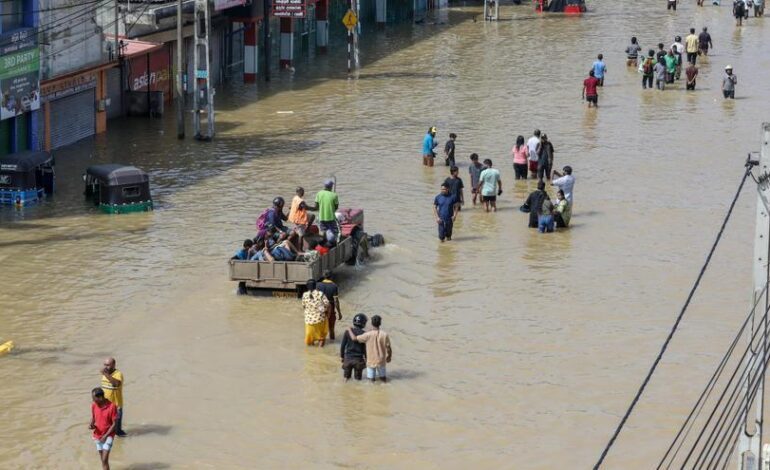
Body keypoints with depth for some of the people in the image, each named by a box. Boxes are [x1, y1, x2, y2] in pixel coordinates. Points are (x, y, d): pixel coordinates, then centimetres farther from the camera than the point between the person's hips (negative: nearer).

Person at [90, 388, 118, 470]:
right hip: (98, 436, 5)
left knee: (105, 460, -14)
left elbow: (115, 424, -14)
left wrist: (105, 436, -18)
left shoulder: (112, 407, -20)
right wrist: (91, 425, -13)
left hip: (108, 436, -5)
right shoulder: (94, 406, -4)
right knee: (102, 460, 12)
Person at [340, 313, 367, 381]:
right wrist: (366, 358, 7)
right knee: (358, 378, 13)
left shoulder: (347, 332, -9)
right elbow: (365, 348, -8)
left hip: (348, 358, 2)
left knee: (347, 376, 19)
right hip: (358, 359, -2)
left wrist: (341, 356, 8)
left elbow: (342, 345, -4)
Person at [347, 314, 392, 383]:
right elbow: (388, 349, -7)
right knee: (383, 378, 21)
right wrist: (389, 357, 13)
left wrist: (350, 330, 4)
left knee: (371, 378, 15)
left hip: (371, 361, -1)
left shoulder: (368, 335, -20)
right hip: (381, 361, 1)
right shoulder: (384, 335, -15)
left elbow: (354, 338, -15)